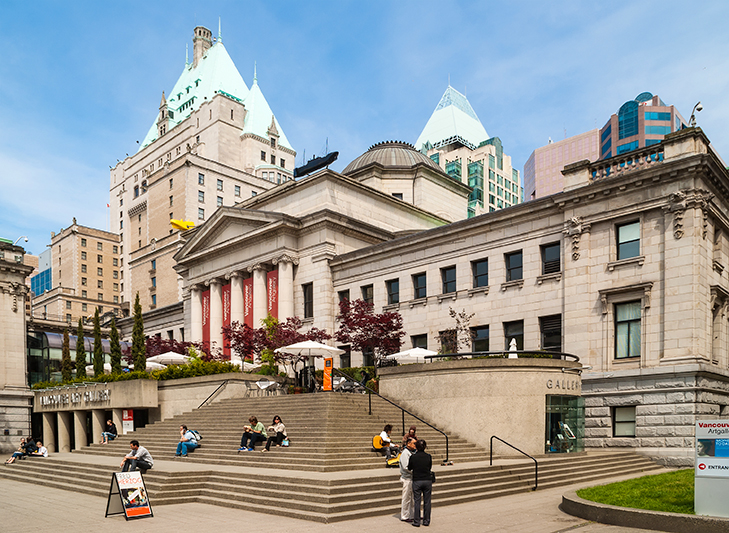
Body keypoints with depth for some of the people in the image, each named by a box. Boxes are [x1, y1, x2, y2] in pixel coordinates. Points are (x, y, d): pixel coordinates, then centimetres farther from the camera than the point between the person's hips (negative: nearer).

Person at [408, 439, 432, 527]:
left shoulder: (413, 457, -8)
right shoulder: (428, 456, -5)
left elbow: (409, 468, 5)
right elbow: (430, 467, 8)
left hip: (417, 481, -1)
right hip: (427, 480, 1)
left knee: (417, 501, 6)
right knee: (427, 502, 11)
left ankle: (416, 522, 10)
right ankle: (426, 521, 18)